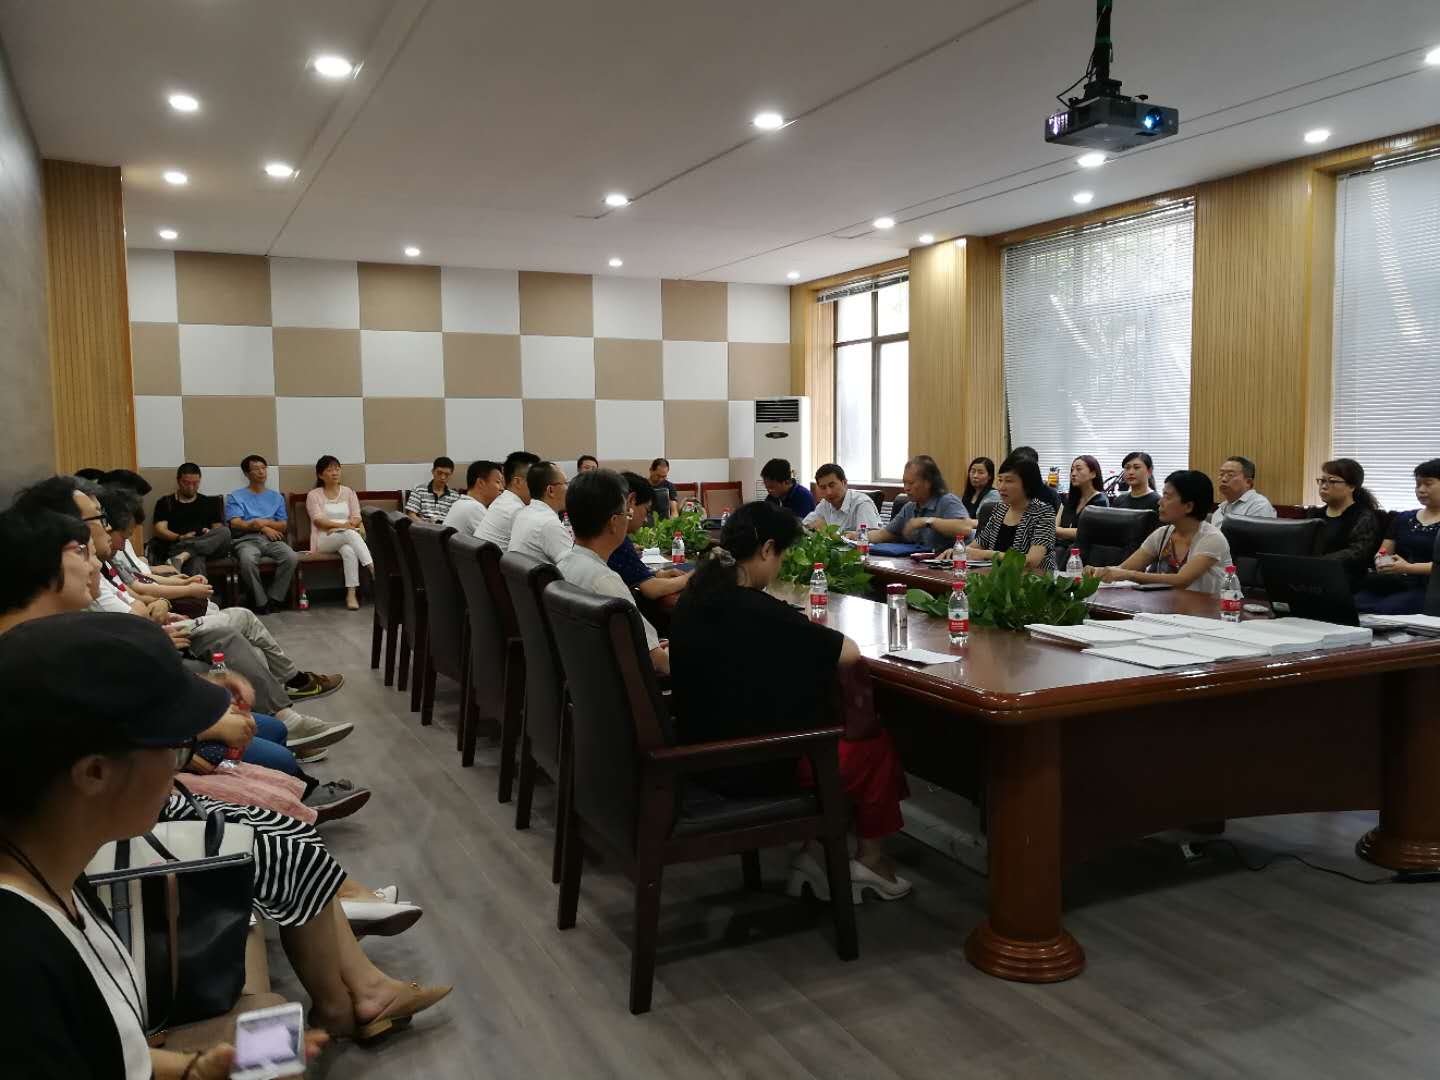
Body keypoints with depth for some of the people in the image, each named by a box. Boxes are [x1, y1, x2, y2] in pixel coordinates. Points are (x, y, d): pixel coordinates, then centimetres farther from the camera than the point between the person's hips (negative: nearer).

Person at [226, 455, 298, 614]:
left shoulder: (276, 497, 24)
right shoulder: (236, 497, 15)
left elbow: (282, 526, 15)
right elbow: (235, 524, 1)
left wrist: (265, 522, -4)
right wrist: (264, 528, -6)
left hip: (272, 539, 3)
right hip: (246, 540, -3)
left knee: (291, 556, -31)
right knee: (248, 559, -39)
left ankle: (274, 599, -19)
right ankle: (261, 602, -25)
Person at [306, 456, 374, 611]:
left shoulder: (348, 492, 18)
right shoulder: (314, 495, 9)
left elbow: (356, 519, 7)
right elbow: (318, 520, -6)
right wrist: (341, 525, -21)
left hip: (348, 537, 2)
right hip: (325, 539, -2)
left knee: (349, 550, -37)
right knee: (350, 534, -37)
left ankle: (351, 593, -43)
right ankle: (374, 570, -48)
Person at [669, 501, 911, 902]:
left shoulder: (697, 595, -1)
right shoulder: (753, 609, -25)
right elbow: (849, 653, -19)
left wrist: (802, 631, 5)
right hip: (745, 764, -8)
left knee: (831, 731, 23)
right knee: (875, 743, 13)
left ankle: (815, 852, 22)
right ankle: (869, 860, 30)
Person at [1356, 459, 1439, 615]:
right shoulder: (1403, 518, 23)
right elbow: (1384, 552, 19)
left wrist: (1409, 568, -21)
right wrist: (1381, 561, -4)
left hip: (1425, 588, -5)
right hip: (1390, 584, 5)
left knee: (1378, 612, -34)